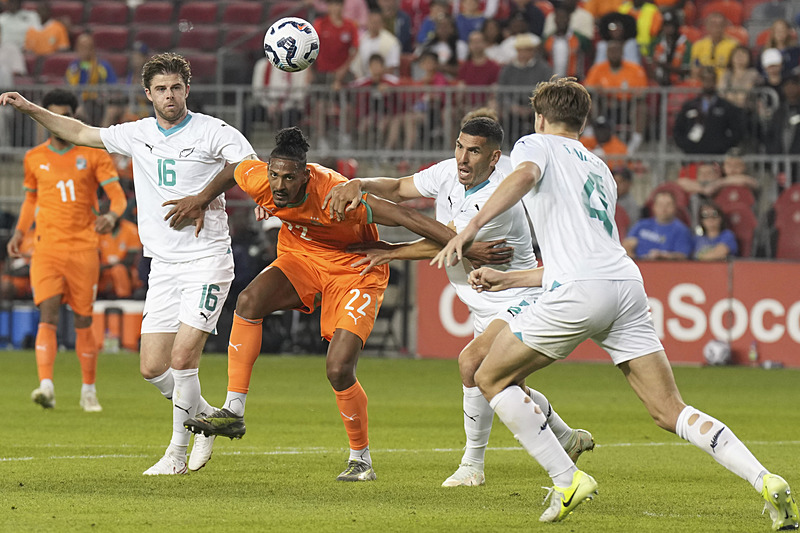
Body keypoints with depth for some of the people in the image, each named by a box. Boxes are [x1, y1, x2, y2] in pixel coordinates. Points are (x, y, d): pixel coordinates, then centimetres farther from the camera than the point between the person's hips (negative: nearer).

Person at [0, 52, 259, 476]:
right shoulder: (137, 135, 11)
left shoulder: (212, 132, -4)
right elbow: (80, 133, 23)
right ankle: (205, 417, 25)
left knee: (182, 357, -16)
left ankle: (178, 451, -3)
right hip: (163, 264, 5)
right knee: (152, 368, -1)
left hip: (207, 261, -5)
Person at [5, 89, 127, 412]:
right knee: (48, 315, -16)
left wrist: (112, 215, -25)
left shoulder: (93, 154, 1)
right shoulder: (34, 158, 8)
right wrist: (19, 232, 12)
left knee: (83, 321, 5)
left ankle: (89, 391, 18)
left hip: (83, 248, 0)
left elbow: (118, 196, -3)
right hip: (46, 248, 1)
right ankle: (46, 386, -27)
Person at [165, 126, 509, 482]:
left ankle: (361, 460, 9)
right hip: (301, 259, 5)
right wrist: (202, 200, 19)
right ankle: (233, 413, -19)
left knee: (339, 370, -16)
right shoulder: (257, 180, -20)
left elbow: (405, 217, -36)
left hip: (355, 272, -5)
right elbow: (233, 171, 6)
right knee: (250, 300, -25)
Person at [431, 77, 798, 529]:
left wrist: (471, 229, -22)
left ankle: (567, 480, 3)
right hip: (628, 285, 6)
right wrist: (507, 280, 42)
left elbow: (525, 175, -13)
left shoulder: (537, 145, 14)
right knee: (670, 411, 3)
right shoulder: (600, 171, 33)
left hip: (579, 293, -6)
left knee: (492, 378, 12)